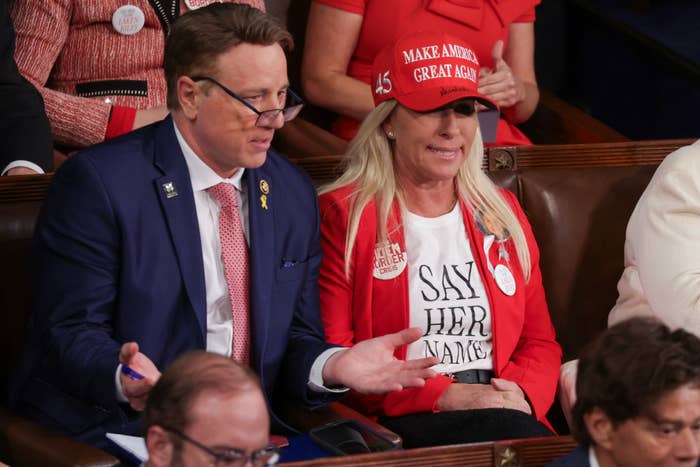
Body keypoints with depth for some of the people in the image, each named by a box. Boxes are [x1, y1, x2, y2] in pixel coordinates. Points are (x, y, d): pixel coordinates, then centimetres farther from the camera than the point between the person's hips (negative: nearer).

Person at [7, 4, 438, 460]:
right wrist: (124, 379, -29)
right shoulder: (97, 183, -6)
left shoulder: (293, 194, 13)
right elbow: (71, 333, -9)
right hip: (117, 435, -5)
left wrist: (332, 365, -7)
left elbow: (295, 337, 15)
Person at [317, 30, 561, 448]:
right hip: (398, 424, -5)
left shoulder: (503, 212, 20)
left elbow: (539, 342, 19)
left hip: (502, 410, 5)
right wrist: (443, 395, -13)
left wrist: (521, 393, -5)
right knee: (503, 431, -35)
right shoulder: (343, 215, 3)